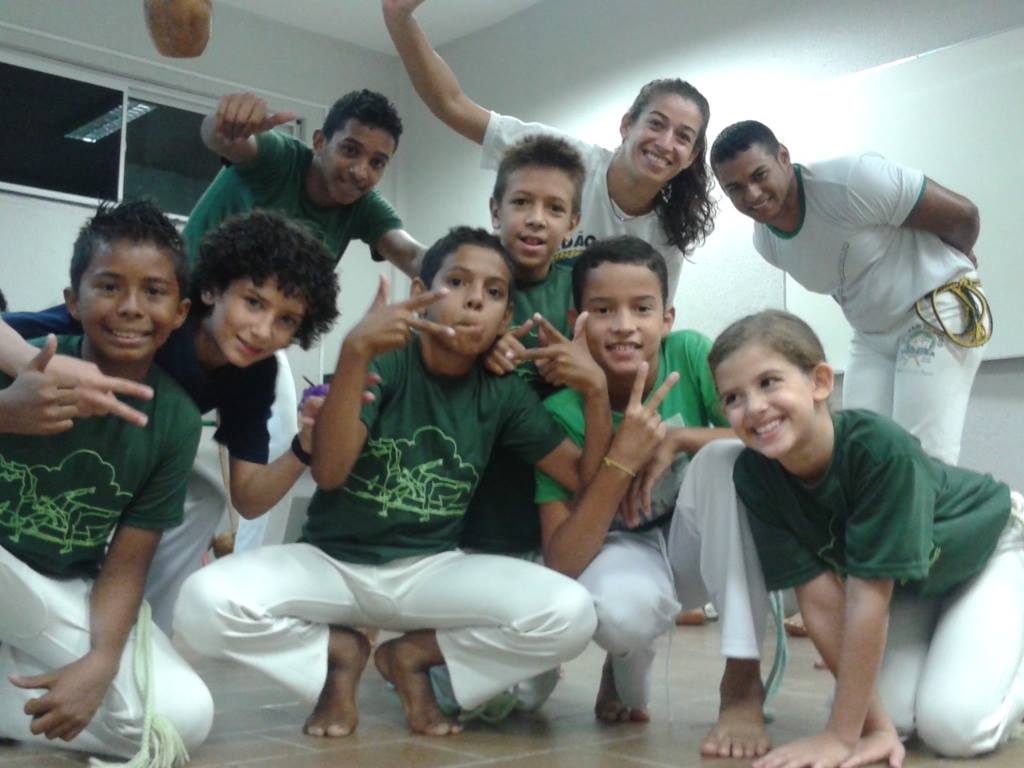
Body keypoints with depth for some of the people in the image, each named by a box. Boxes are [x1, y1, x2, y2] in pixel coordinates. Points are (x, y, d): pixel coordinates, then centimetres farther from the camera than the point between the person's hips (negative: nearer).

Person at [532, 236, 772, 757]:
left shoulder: (690, 354, -18)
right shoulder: (562, 413, -20)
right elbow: (560, 564, -26)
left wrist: (676, 438, -33)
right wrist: (623, 457, -37)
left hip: (699, 550, 2)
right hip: (622, 551, -1)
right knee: (622, 606, -38)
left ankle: (742, 683, -22)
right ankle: (628, 668, 4)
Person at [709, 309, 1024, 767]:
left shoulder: (880, 448, -41)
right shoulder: (753, 475, -26)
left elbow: (868, 597, -36)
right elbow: (820, 599, -23)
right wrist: (877, 725, -24)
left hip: (986, 548, -4)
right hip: (906, 578, 4)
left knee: (957, 727, -18)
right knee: (894, 715, -11)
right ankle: (938, 650, 20)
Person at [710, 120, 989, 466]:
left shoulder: (849, 180, -26)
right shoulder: (765, 243, -4)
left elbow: (961, 213, -15)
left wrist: (954, 260, 4)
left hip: (939, 310, -6)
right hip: (872, 335, 7)